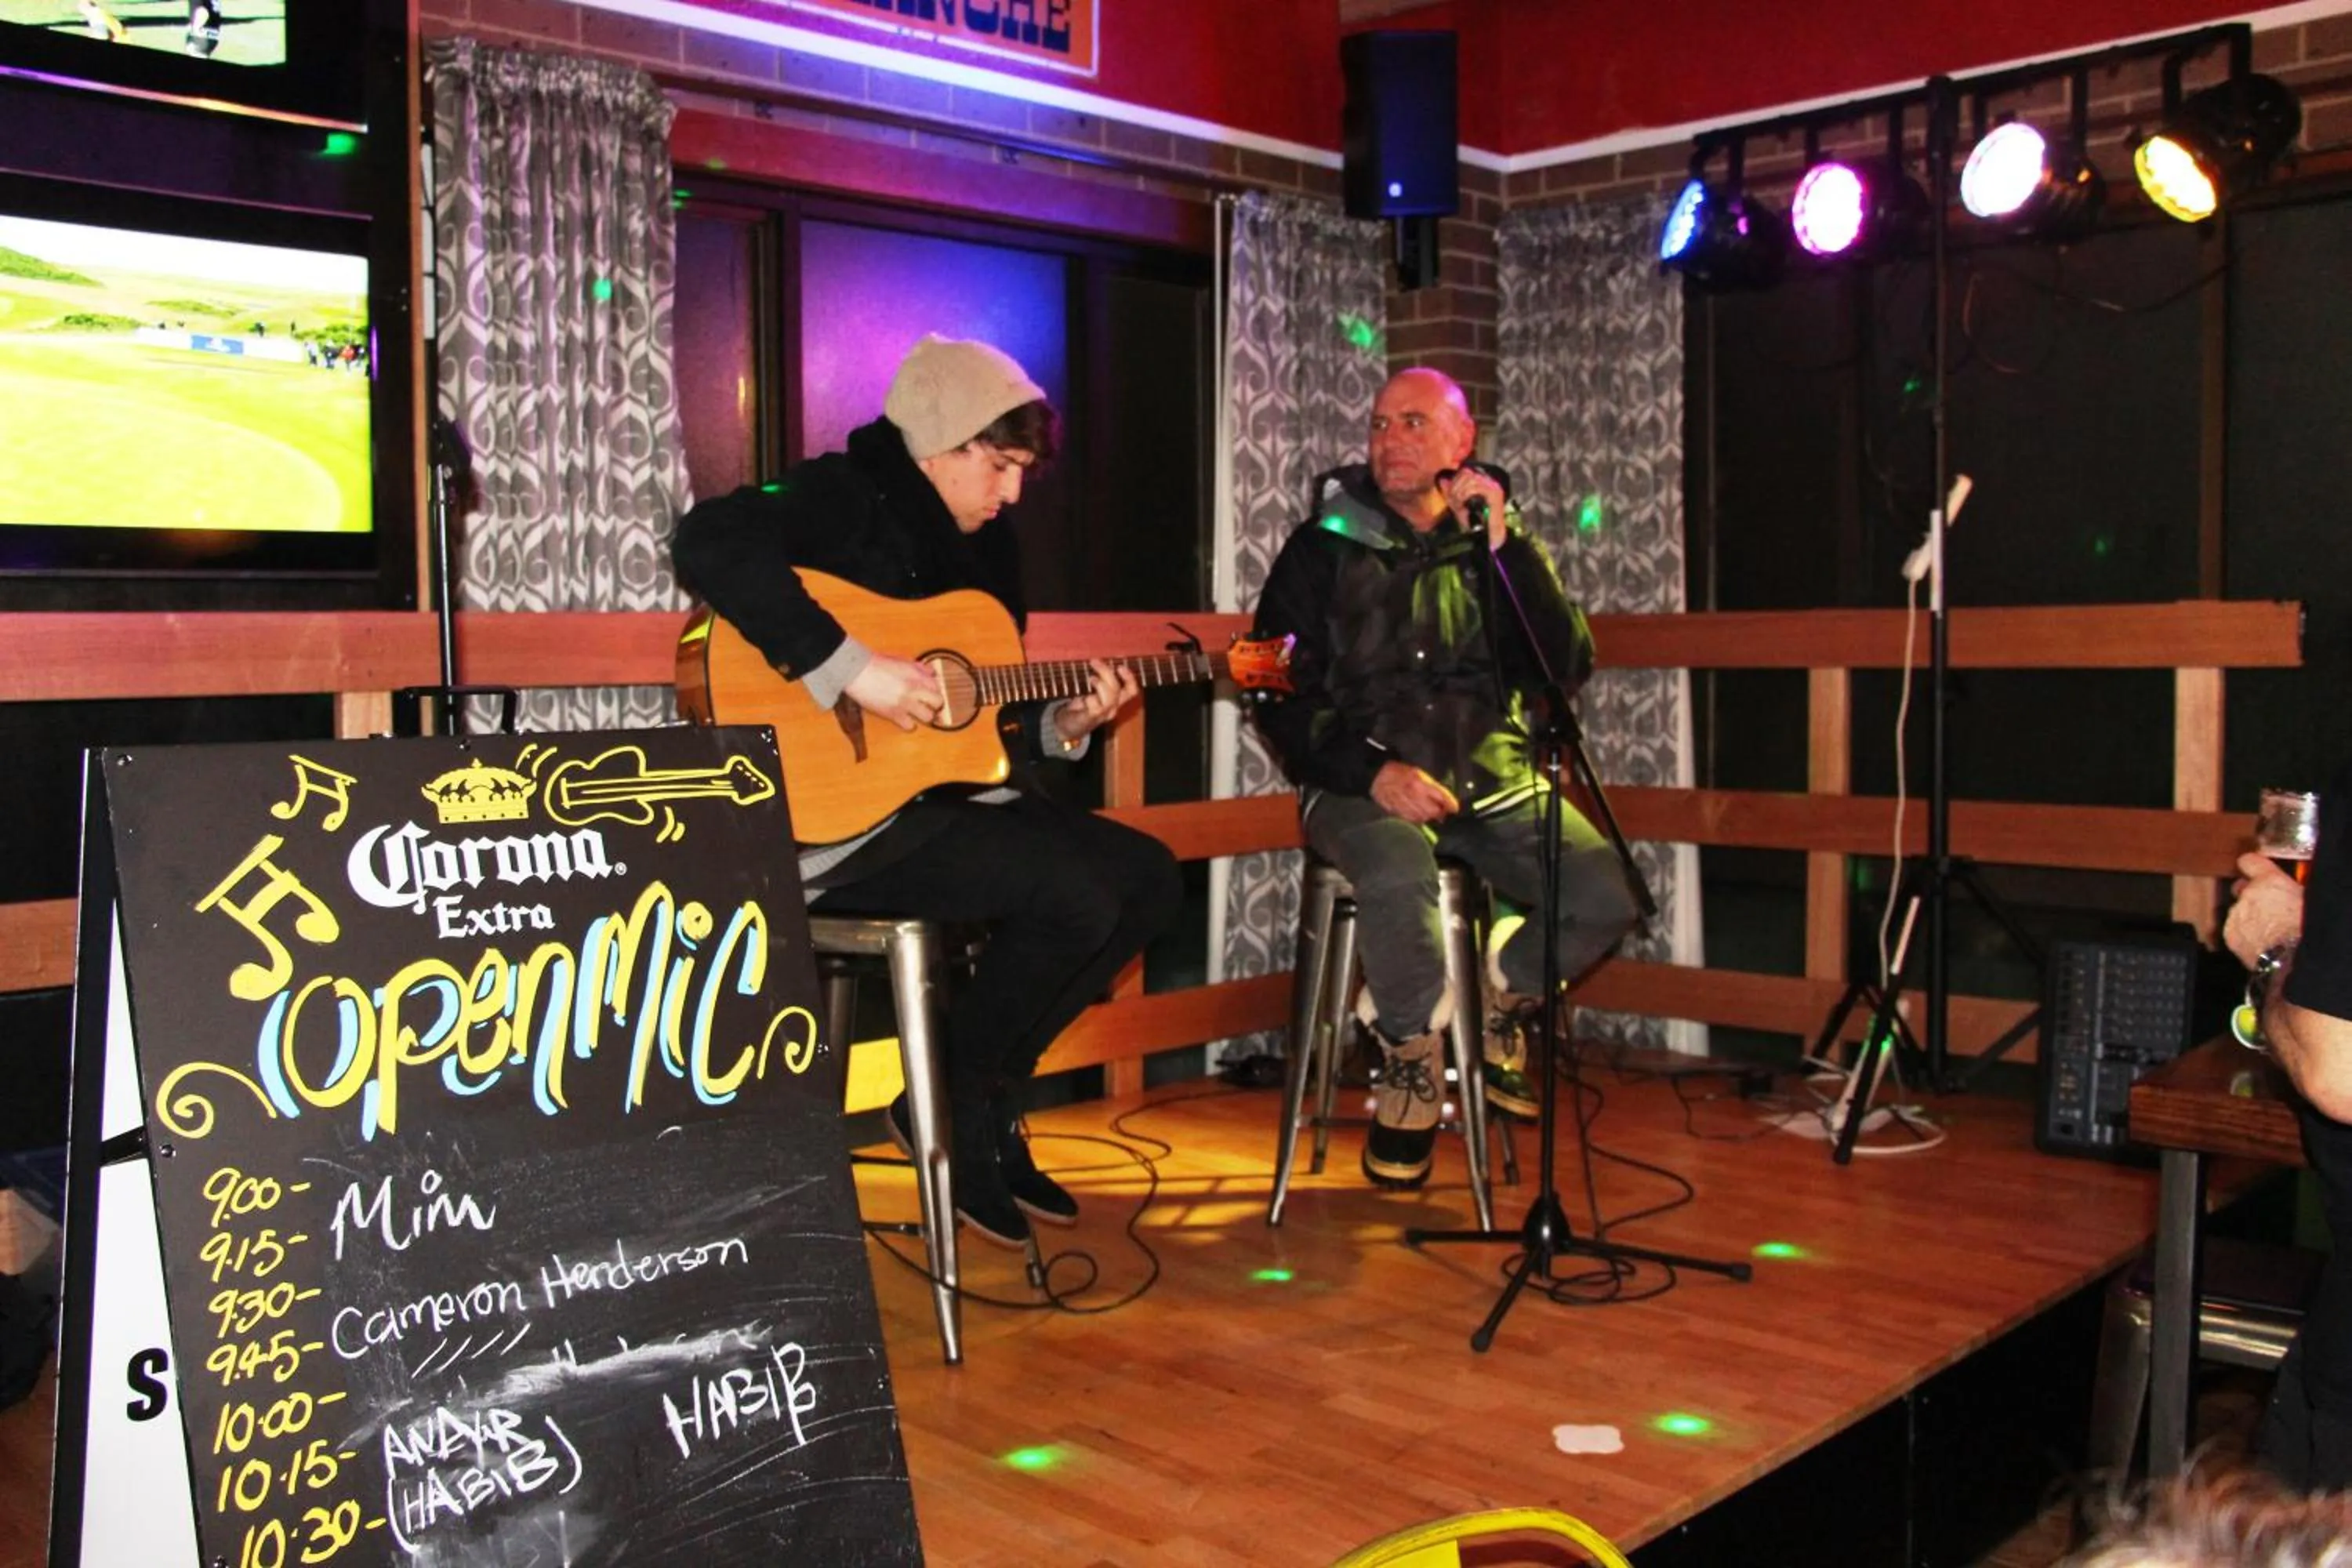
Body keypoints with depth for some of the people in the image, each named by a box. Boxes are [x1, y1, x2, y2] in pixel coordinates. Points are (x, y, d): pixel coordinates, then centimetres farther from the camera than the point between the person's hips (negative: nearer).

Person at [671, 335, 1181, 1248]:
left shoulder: (983, 546, 16)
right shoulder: (845, 499, -10)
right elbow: (709, 545, -31)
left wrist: (1064, 723, 1)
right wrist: (851, 667, -33)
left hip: (949, 796, 9)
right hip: (840, 820, -9)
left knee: (1148, 879, 4)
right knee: (1078, 893, -23)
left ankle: (990, 1095, 11)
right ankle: (950, 1106, 0)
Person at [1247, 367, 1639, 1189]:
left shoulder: (1494, 546, 13)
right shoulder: (1325, 548, 5)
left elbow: (1567, 670, -1)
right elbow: (1278, 696, 0)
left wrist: (1505, 546, -9)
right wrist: (1371, 771, -15)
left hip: (1490, 782, 3)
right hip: (1361, 784, -3)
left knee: (1605, 896, -20)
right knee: (1400, 871, -37)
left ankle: (1494, 1002, 10)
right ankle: (1411, 1062, -10)